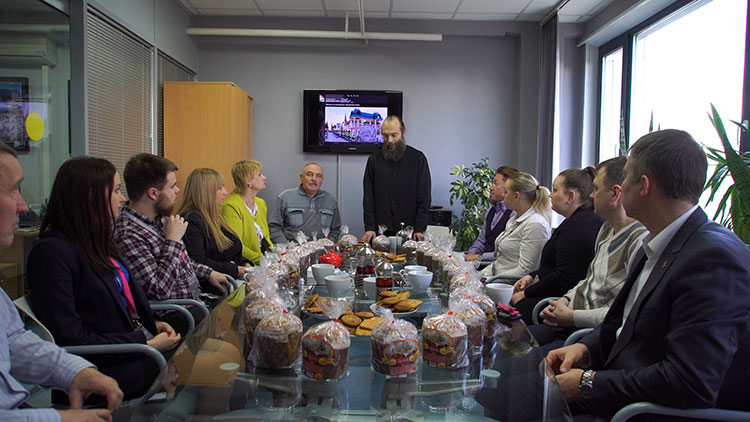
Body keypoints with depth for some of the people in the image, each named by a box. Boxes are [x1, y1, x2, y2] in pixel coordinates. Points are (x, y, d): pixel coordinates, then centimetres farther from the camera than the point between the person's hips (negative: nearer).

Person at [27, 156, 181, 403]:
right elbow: (70, 338, -18)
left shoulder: (96, 243, 13)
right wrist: (148, 344, -17)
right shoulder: (52, 252, -14)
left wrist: (154, 325, 4)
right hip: (106, 367, -8)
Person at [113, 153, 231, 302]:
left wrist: (209, 273, 14)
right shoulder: (127, 234, -21)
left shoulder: (160, 218, 7)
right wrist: (173, 239, -21)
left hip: (196, 296, 9)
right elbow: (159, 291, -26)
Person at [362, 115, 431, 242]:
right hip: (380, 232, 2)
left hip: (409, 232, -1)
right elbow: (368, 197, 6)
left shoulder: (418, 158, 1)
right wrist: (369, 228, -4)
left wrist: (420, 230, -10)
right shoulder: (374, 159, 6)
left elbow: (424, 198, -1)